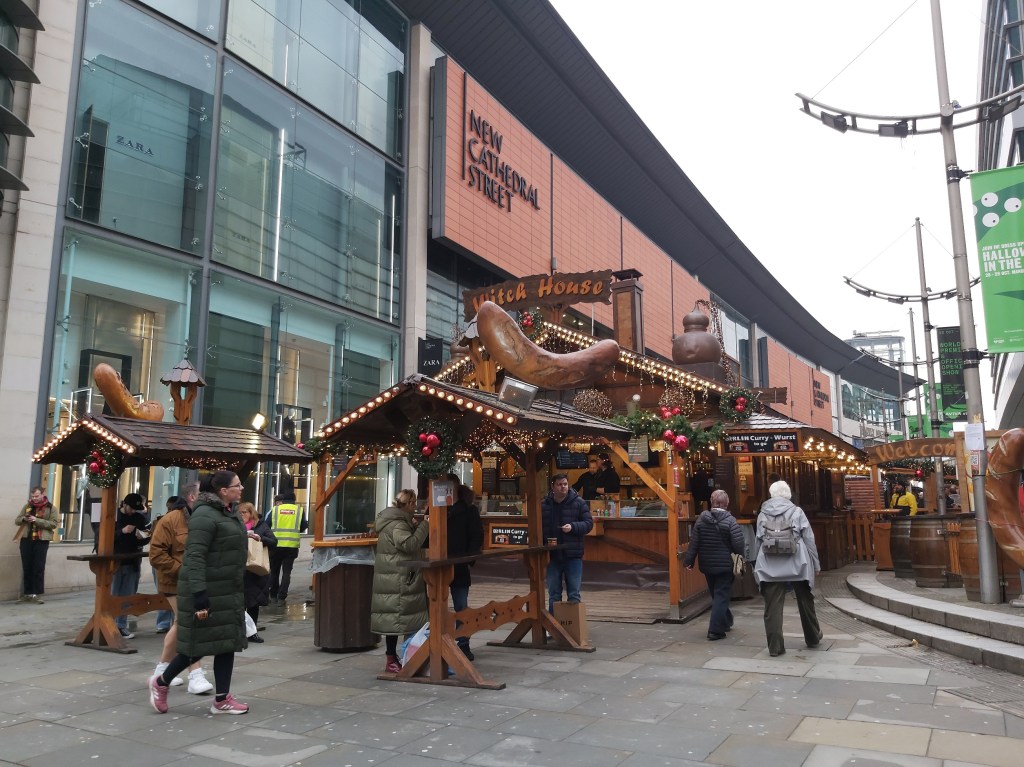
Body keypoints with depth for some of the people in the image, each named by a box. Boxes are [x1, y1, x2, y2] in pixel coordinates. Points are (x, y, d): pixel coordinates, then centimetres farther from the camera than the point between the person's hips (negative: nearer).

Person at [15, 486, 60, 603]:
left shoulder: (51, 508, 0)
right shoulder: (27, 506, 12)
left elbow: (54, 524, -9)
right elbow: (17, 520, 14)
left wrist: (37, 520, -19)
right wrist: (24, 519, -10)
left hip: (42, 541, -4)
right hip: (26, 540, 4)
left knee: (39, 568, -2)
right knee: (26, 567, 7)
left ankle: (36, 594, 2)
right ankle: (27, 593, 15)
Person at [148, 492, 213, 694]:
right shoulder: (170, 521, -15)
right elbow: (156, 554, -17)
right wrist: (181, 570, -21)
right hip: (178, 584, -7)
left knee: (181, 626, 17)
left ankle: (162, 669, 32)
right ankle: (196, 676, -5)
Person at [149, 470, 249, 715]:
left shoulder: (232, 513, 11)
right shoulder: (204, 515, -18)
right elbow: (195, 557, -23)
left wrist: (239, 591, 20)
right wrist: (199, 595, -27)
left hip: (228, 591, 9)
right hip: (207, 591, -9)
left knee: (227, 642, 8)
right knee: (201, 644, 2)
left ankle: (222, 699, 16)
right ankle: (161, 683, 25)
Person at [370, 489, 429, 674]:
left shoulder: (396, 520, 17)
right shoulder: (397, 524, -16)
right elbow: (410, 544, -26)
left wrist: (414, 527, 14)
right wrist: (423, 527, -19)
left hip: (393, 580, 10)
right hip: (397, 581, -10)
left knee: (393, 617, 12)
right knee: (396, 616, -6)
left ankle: (392, 659, 17)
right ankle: (391, 661, -2)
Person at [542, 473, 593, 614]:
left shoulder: (579, 503, -2)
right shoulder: (543, 505, 3)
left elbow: (589, 523, -2)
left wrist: (573, 527, -20)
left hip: (573, 556, -2)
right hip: (552, 556, 2)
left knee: (574, 594, 5)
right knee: (553, 594, 11)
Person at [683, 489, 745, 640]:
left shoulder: (702, 518, -3)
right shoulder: (730, 521, -14)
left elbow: (694, 542, -2)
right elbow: (738, 545, -16)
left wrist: (689, 560, 3)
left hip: (707, 565, 4)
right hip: (725, 565, -4)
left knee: (716, 594, 20)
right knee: (722, 595, 1)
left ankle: (726, 622, 37)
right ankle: (716, 630, -4)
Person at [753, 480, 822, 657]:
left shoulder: (762, 515, 5)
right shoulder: (796, 511, 0)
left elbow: (758, 542, 8)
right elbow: (809, 539, -1)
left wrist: (759, 565, 17)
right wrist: (815, 563, 8)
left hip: (770, 567, 0)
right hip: (797, 564, 0)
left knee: (772, 607, 2)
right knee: (805, 602, 18)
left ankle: (775, 646, 0)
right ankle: (813, 638, 34)